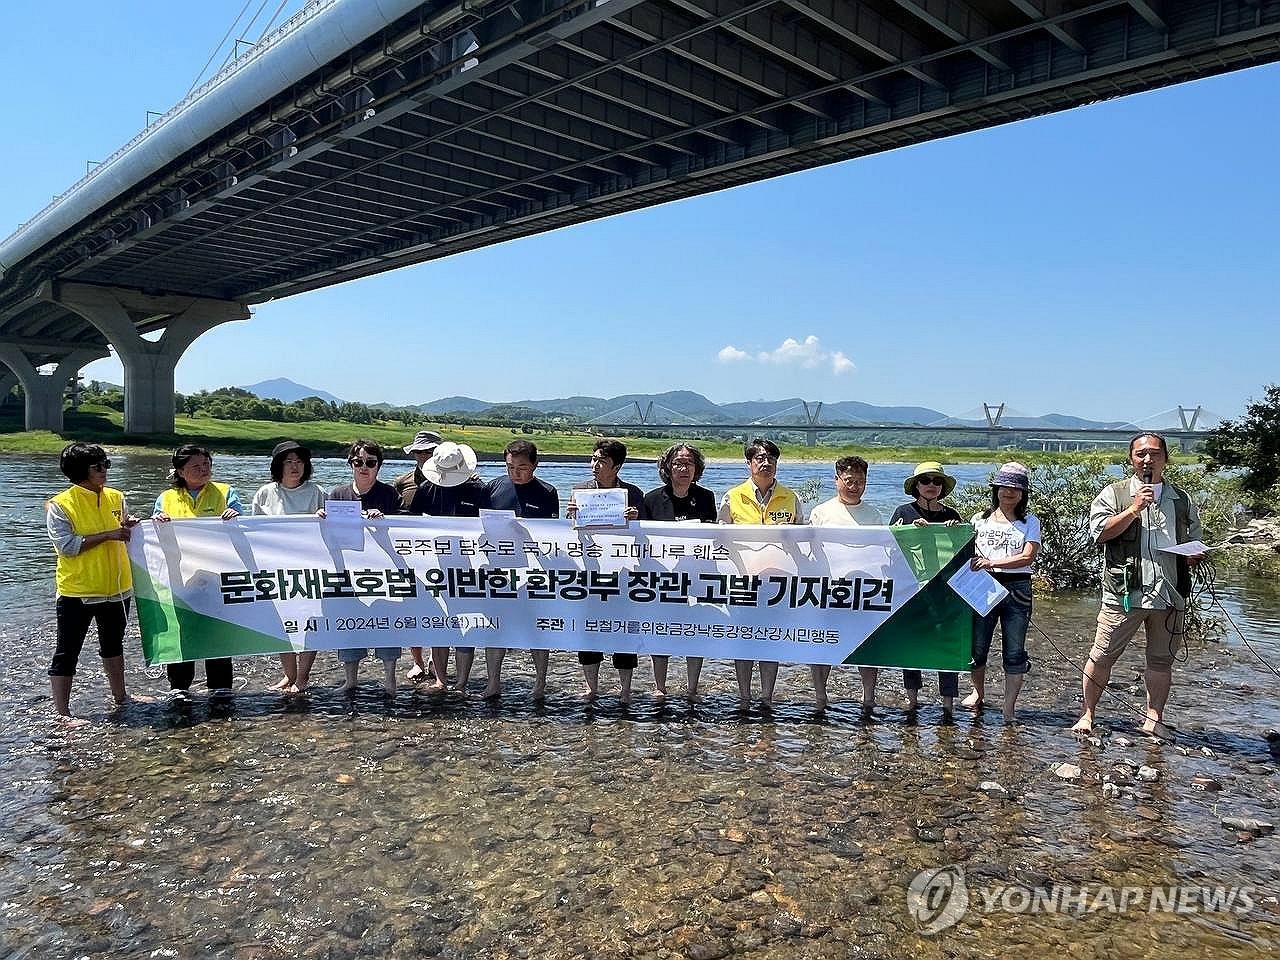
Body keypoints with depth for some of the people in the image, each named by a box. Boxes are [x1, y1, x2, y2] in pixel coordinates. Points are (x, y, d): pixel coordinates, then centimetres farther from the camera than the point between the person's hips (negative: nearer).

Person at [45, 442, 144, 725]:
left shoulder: (116, 497, 4)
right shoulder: (60, 505, -11)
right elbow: (67, 546, -20)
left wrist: (131, 526, -7)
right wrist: (107, 535, -23)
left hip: (116, 587, 6)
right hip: (77, 592, -6)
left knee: (113, 645, 22)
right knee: (67, 653, 2)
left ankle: (120, 696, 36)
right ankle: (62, 712, 11)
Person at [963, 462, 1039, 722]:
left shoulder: (1030, 522, 6)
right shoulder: (979, 519, 11)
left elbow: (1027, 557, -8)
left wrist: (992, 563, -21)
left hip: (1017, 589, -1)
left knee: (1014, 652, 0)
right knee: (976, 647, 4)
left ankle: (1009, 708, 10)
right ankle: (978, 692, 30)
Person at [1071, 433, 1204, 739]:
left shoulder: (1182, 500, 15)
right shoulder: (1114, 494, 3)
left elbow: (1194, 541, 25)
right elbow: (1099, 533, -9)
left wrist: (1195, 556, 3)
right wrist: (1134, 509, -13)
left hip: (1170, 595, 4)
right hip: (1125, 593, -4)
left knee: (1162, 659, 10)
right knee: (1102, 656, -1)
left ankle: (1154, 719, 23)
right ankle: (1087, 714, 12)